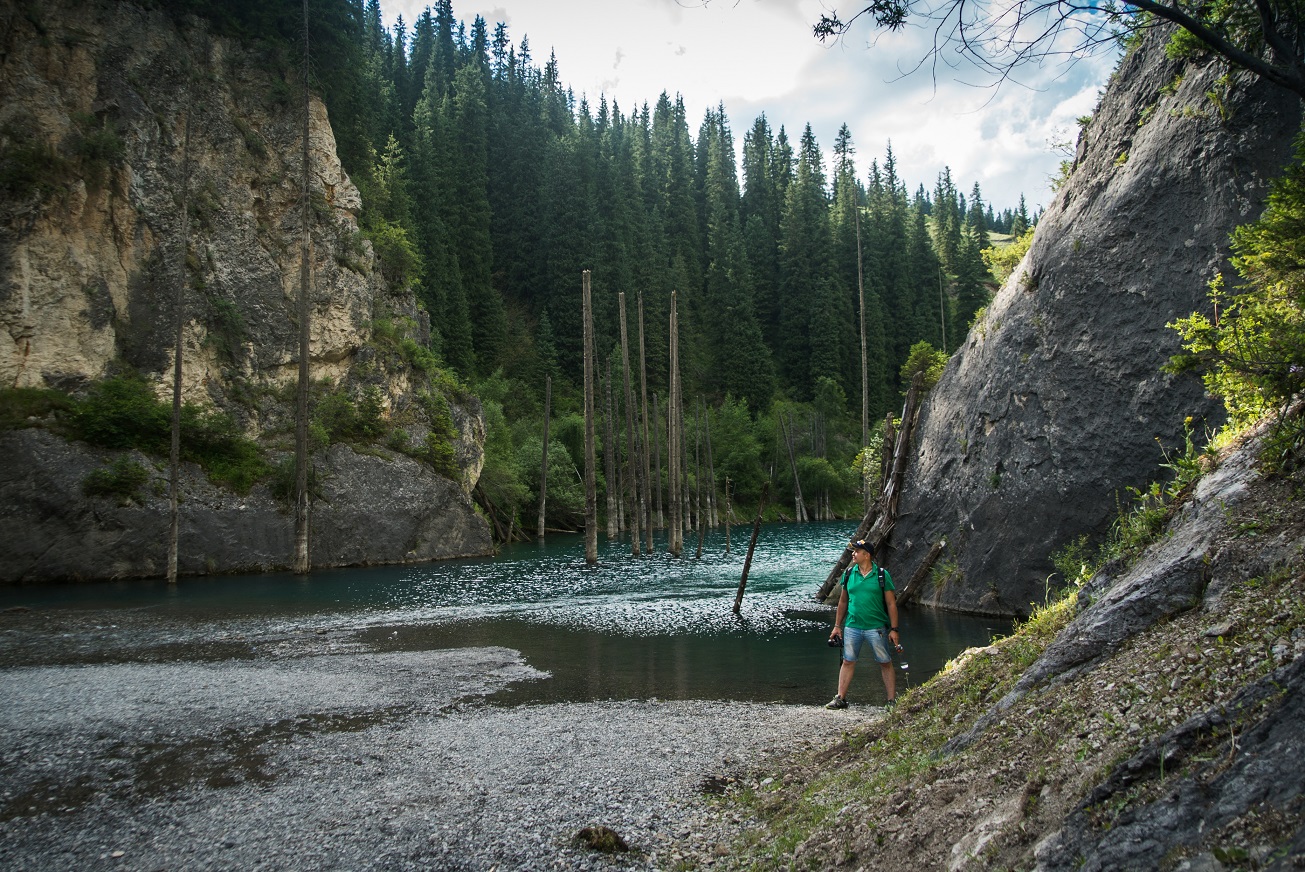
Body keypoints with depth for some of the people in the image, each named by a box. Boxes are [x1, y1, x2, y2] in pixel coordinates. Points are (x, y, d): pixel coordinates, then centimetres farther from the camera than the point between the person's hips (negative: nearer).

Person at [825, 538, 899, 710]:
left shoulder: (882, 575, -4)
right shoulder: (848, 574, 5)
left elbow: (891, 604, -2)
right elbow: (843, 602, 12)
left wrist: (894, 629, -7)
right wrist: (837, 626, 11)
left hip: (876, 628, -3)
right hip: (852, 627, 3)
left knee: (886, 663, 4)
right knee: (847, 662, 6)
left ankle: (892, 701, 12)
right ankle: (840, 699, 13)